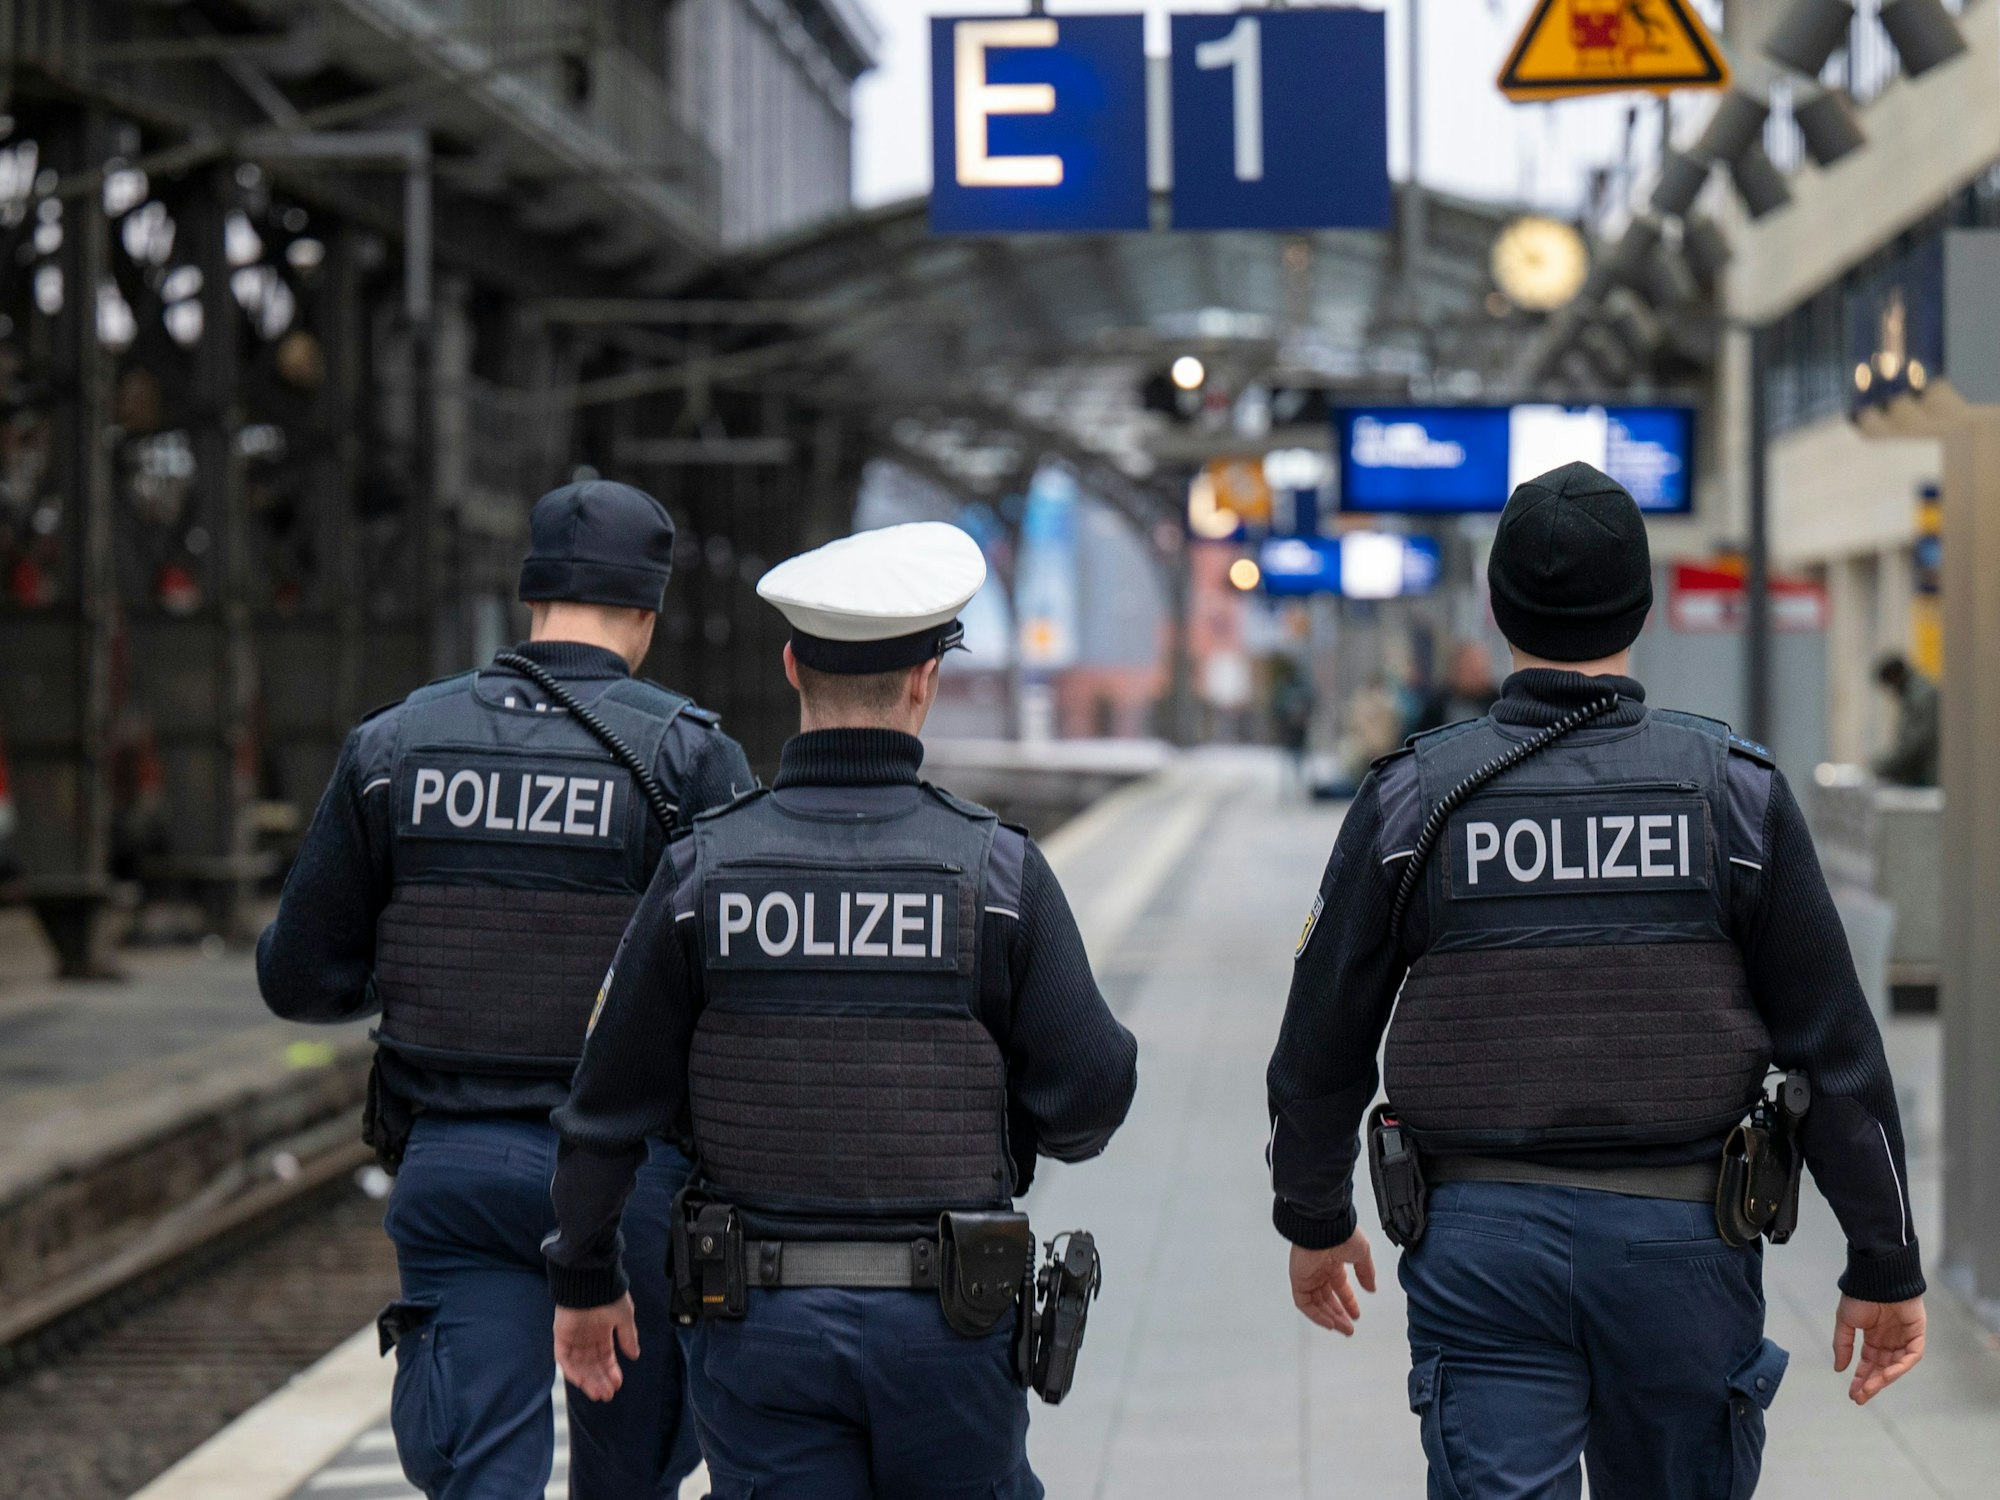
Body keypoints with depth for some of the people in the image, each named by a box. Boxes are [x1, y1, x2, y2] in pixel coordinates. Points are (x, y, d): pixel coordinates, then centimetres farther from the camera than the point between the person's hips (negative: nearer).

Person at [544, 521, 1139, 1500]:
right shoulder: (998, 869, -8)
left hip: (757, 1316, 1)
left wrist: (586, 1280, 13)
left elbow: (610, 1106, 0)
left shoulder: (701, 869, -5)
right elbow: (1089, 1097, -7)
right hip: (946, 1326, -1)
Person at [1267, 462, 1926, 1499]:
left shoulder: (1412, 796, -2)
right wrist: (1884, 1267, 5)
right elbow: (1834, 1047, -2)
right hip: (1680, 1240, 1)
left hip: (1480, 1242, 0)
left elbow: (1321, 1042, 4)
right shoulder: (1736, 790, -3)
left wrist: (1314, 1220, 20)